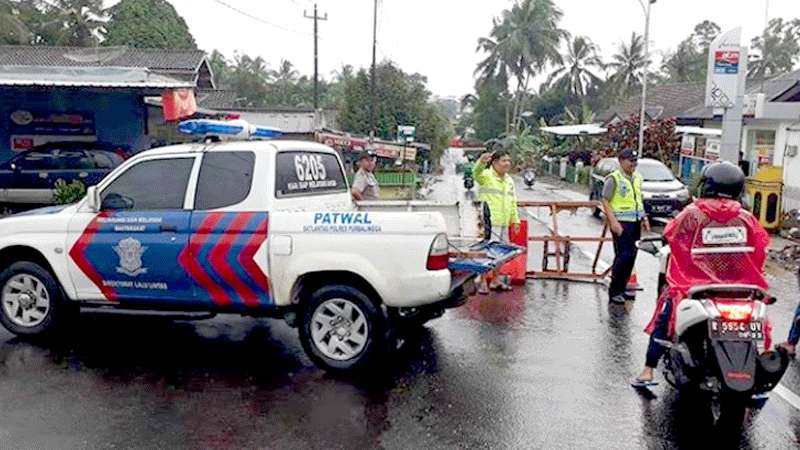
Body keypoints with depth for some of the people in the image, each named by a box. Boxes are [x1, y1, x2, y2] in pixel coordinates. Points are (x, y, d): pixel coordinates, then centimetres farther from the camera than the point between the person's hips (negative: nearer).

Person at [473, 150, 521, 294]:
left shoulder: (509, 180, 17)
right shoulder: (486, 175, -6)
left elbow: (512, 202, 22)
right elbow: (476, 174, -31)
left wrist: (515, 220, 18)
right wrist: (481, 163, -52)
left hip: (503, 222, 8)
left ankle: (496, 280, 28)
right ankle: (483, 283, -2)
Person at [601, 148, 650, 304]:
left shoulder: (637, 178, 15)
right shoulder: (613, 178, -7)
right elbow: (605, 201, -11)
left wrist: (644, 218, 14)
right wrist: (613, 221, -19)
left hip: (636, 223, 7)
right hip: (621, 223, -7)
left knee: (631, 257, 9)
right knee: (623, 256, -11)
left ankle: (622, 288, 20)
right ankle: (614, 291, -2)